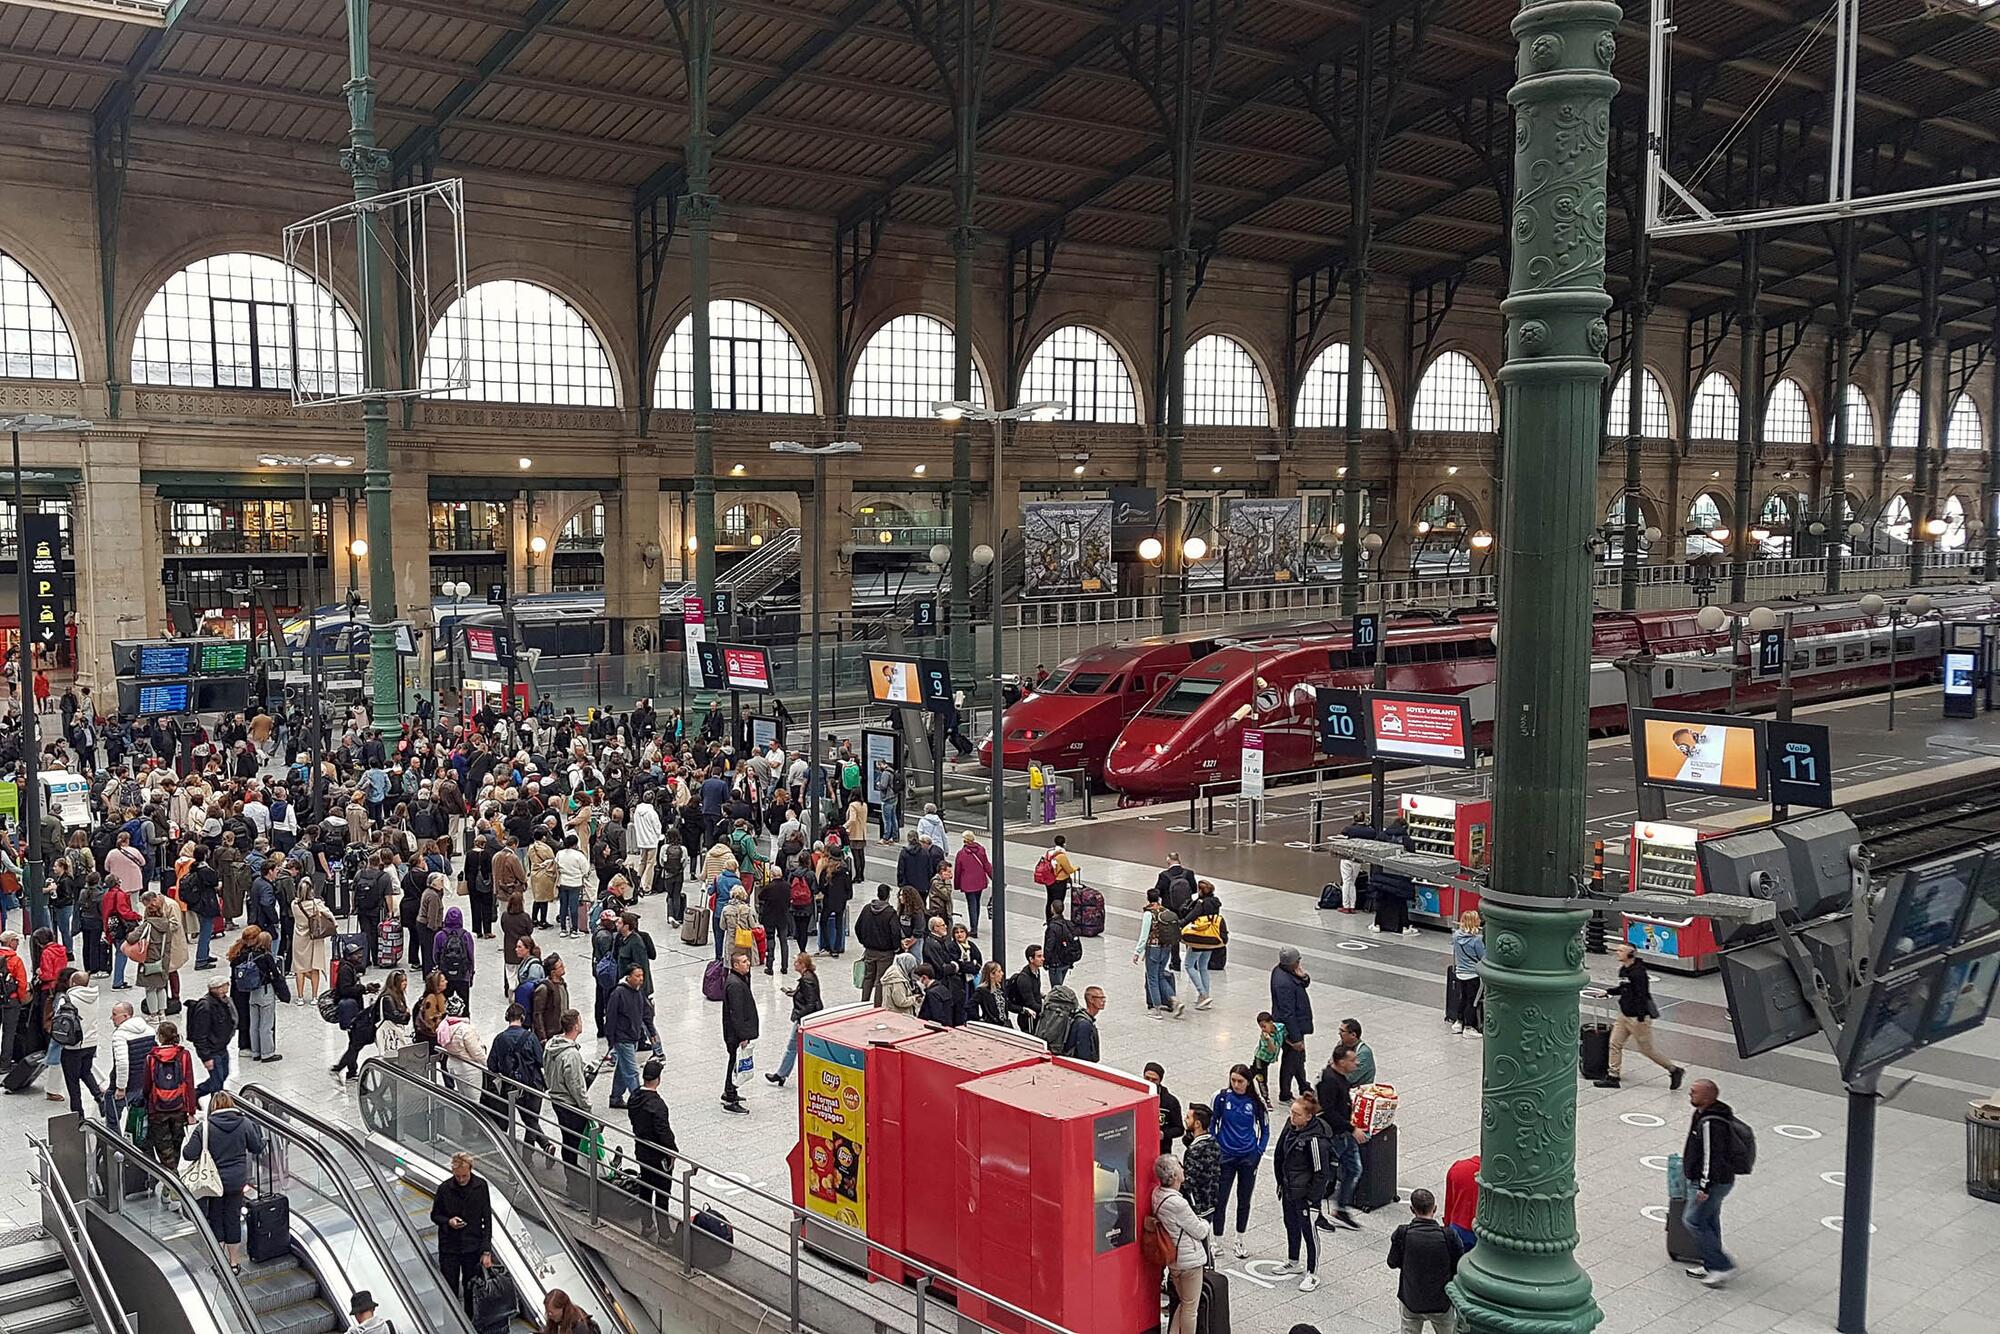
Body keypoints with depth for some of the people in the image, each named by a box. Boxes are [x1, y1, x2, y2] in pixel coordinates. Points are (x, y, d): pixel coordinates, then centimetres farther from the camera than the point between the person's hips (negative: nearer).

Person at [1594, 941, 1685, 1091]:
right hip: (1624, 1015, 9)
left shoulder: (1638, 972, -22)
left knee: (1648, 1049, 2)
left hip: (1638, 1017, -9)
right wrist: (1608, 991, 13)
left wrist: (1641, 1018, -25)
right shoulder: (1623, 970, 7)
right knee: (1615, 1044, 7)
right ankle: (1612, 1077, 13)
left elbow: (1642, 995, -24)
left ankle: (1674, 1071, 17)